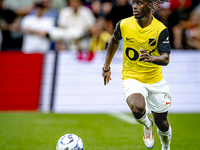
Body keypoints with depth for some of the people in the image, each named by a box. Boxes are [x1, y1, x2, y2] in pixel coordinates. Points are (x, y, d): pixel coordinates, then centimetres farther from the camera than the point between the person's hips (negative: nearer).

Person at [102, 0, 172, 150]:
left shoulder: (160, 29, -14)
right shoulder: (124, 24, -10)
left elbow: (166, 59, -18)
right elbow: (114, 40, 13)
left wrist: (151, 58, -41)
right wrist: (106, 67, 18)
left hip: (155, 81, 1)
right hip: (132, 78, -1)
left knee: (162, 122, 11)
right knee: (137, 109, -32)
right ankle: (147, 125, 5)